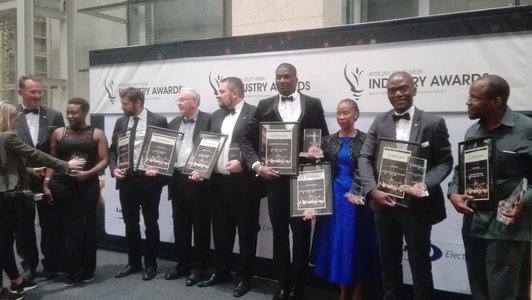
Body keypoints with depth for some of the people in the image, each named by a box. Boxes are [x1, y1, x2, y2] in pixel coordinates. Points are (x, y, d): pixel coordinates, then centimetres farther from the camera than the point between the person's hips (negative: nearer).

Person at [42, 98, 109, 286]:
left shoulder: (97, 134, 3)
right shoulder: (59, 133, 8)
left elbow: (104, 161, -4)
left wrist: (88, 173, -18)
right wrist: (46, 183, 0)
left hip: (88, 186, -1)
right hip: (63, 186, 1)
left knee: (88, 227, 8)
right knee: (69, 228, 2)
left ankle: (88, 271, 19)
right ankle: (72, 272, 10)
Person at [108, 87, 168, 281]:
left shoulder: (158, 120, -5)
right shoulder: (120, 122, 9)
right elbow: (112, 150, 11)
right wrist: (114, 169, -5)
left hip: (149, 179, -4)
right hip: (126, 179, 4)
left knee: (150, 223, 6)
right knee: (130, 224, 12)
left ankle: (151, 264, 19)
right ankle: (134, 262, 26)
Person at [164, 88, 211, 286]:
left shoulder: (208, 120, -4)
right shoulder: (174, 123, 15)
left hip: (198, 179, -6)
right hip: (177, 179, 6)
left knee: (200, 225, 4)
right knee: (180, 225, 13)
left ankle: (198, 267, 14)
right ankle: (183, 264, 26)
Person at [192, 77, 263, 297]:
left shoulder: (254, 113, -7)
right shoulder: (216, 116, 14)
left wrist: (242, 163, -22)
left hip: (243, 182, -6)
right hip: (218, 181, 7)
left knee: (246, 231, 6)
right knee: (221, 230, 16)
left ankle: (245, 277, 18)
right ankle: (221, 272, 31)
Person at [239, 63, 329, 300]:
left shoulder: (313, 104, 3)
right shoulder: (264, 106, 4)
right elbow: (245, 140, 4)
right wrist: (257, 166, -9)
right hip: (274, 178, 1)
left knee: (301, 234, 6)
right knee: (279, 233, 11)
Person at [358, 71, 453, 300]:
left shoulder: (433, 123, -3)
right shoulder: (380, 122, 5)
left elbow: (445, 162, -3)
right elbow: (365, 158, 1)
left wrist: (425, 184, -21)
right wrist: (372, 190, -16)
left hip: (417, 205, -3)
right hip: (384, 203, 3)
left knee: (420, 267, 10)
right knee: (389, 265, 18)